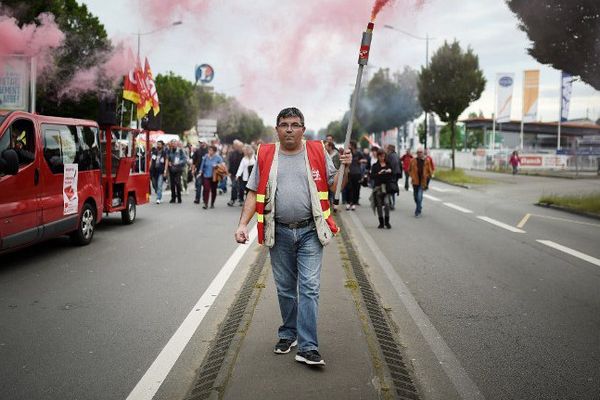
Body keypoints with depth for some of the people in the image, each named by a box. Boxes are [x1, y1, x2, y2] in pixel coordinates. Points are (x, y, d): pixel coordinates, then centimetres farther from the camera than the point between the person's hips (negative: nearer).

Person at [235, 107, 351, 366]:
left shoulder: (318, 153, 3)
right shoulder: (266, 156, 5)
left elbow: (334, 187, 8)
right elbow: (254, 193, 6)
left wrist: (345, 168, -11)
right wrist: (243, 224, -4)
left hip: (310, 231, -2)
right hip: (279, 232, 2)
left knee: (309, 287, -7)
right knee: (285, 288, 12)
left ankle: (307, 348, -7)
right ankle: (288, 334, 30)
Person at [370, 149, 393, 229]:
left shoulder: (388, 164, 11)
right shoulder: (375, 166, 5)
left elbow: (393, 175, 12)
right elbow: (372, 176, -4)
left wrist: (390, 171, -7)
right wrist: (379, 173, -18)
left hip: (387, 186, 0)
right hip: (378, 187, 0)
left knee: (387, 203, -13)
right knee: (379, 205, 4)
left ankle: (387, 221, -4)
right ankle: (381, 222, 13)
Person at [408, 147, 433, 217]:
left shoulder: (426, 161, -2)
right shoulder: (413, 160, 0)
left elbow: (429, 171, 7)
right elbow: (409, 170, 11)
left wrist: (426, 177, -3)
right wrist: (412, 176, 0)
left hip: (422, 182, -3)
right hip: (415, 181, 3)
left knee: (419, 196, -14)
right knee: (415, 196, 14)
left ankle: (418, 211, -7)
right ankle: (419, 207, 37)